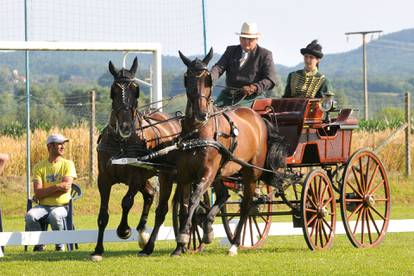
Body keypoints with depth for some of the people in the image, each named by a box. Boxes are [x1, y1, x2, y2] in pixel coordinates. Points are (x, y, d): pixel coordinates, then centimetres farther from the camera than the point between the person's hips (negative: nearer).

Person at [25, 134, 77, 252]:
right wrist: (57, 187, -17)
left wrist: (44, 193, -8)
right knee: (30, 216, -31)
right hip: (43, 206, 2)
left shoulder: (68, 164, 3)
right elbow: (37, 192, -7)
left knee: (55, 216, -37)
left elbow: (66, 188, -10)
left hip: (61, 206, -2)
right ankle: (39, 244, -8)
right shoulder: (39, 167, 5)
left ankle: (60, 245, -12)